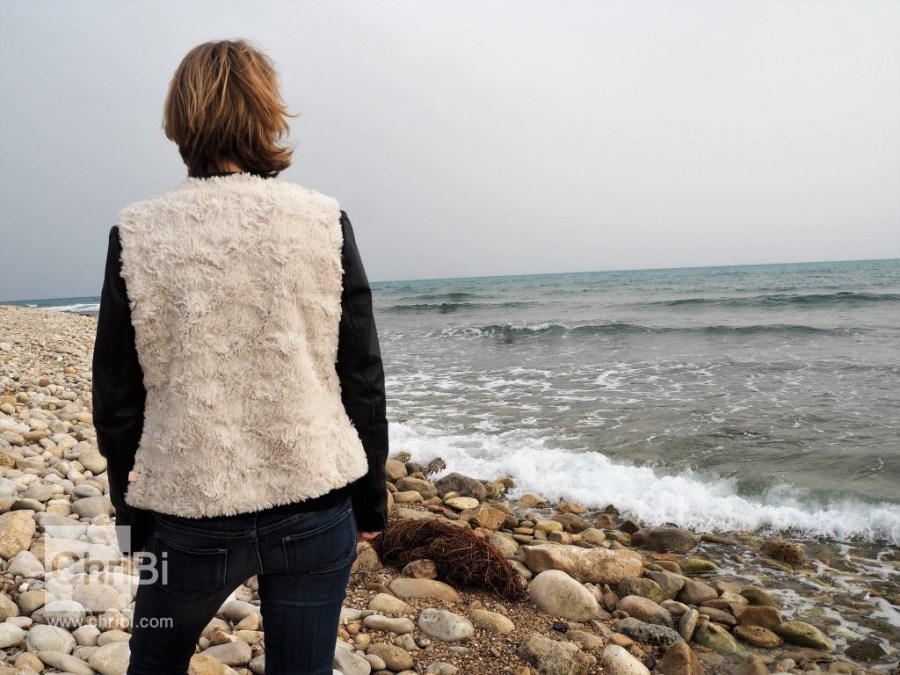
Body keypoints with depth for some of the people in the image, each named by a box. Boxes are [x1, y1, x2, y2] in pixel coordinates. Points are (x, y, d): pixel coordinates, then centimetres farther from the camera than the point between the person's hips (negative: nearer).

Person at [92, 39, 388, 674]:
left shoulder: (137, 234, -5)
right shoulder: (325, 223, -6)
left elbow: (117, 396, 0)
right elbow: (363, 378, -4)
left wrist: (132, 511, 14)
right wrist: (370, 497, 8)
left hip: (189, 511, 1)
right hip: (316, 505, 0)